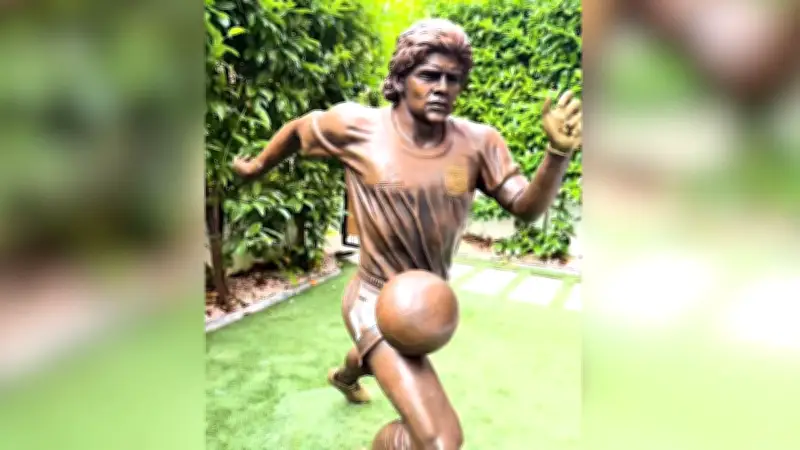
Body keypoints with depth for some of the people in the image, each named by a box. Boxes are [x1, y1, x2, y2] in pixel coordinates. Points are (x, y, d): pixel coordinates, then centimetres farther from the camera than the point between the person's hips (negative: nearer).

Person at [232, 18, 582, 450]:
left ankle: (344, 377, 76)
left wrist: (559, 151, -30)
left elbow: (527, 207, -13)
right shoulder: (357, 126, -18)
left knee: (378, 357, 39)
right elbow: (298, 129, 1)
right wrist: (258, 165, 16)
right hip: (378, 301, -5)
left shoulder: (478, 142, -12)